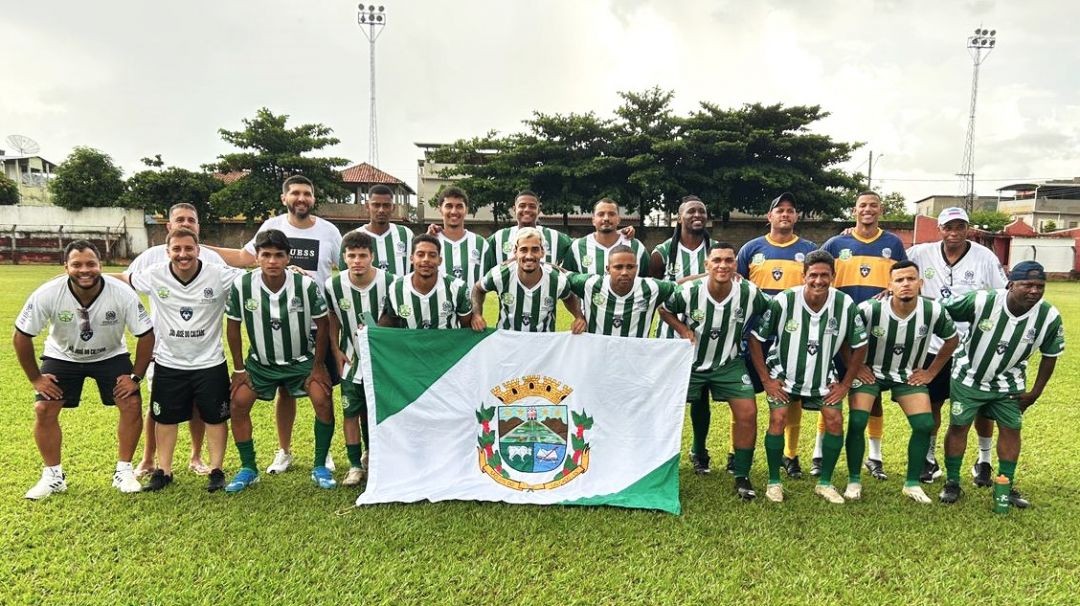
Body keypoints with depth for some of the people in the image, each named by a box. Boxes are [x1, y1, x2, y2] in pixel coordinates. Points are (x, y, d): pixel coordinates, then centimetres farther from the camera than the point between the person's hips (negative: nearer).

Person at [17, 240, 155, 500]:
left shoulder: (123, 294, -28)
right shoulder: (47, 294, -26)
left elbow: (146, 334, -18)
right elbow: (21, 336, -12)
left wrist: (136, 376, -17)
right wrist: (35, 378, -9)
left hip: (111, 355, -1)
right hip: (62, 356, 1)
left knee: (132, 404, -14)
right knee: (44, 409, -9)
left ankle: (124, 471, 4)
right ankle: (54, 476, 11)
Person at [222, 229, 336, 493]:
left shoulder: (306, 285, -22)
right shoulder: (242, 285, -18)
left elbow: (322, 325, -11)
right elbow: (233, 326, -4)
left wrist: (318, 366, -10)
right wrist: (239, 369, -3)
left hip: (302, 359, -2)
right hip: (260, 361, 2)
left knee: (323, 400, -19)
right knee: (238, 403, -10)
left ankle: (320, 467, -1)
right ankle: (248, 469, 10)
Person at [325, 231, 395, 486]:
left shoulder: (389, 283, -17)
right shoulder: (334, 285, -11)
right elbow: (332, 320, 5)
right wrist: (336, 351, 0)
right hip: (351, 358, 1)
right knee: (351, 412, 2)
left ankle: (371, 455, 33)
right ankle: (355, 465, 16)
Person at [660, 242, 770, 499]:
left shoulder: (750, 293, -17)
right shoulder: (689, 291, -20)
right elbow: (663, 309, -3)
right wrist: (681, 328, -17)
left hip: (730, 363, 1)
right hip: (691, 362, 0)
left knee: (748, 412, -10)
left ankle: (742, 477, 6)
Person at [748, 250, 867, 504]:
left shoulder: (845, 304, -17)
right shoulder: (783, 301, -23)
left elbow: (860, 345, -2)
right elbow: (755, 338, -13)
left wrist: (846, 384, -4)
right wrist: (766, 379, -13)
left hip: (824, 376, 3)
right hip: (784, 373, -2)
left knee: (835, 420, -6)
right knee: (777, 418, -15)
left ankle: (825, 483, 13)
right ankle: (774, 482, 3)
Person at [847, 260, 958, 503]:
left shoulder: (933, 311, -17)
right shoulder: (870, 309, -26)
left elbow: (952, 339, 4)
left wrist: (931, 372, 3)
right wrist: (854, 367, -9)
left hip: (909, 374, 3)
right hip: (870, 371, -3)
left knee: (925, 425, -7)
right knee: (856, 423, -15)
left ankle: (912, 484, 12)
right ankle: (854, 481, 4)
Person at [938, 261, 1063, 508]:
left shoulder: (1049, 317, -17)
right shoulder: (981, 301, -29)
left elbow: (1050, 356, -2)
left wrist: (1035, 392, 3)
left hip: (1009, 383, 3)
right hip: (968, 376, -2)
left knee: (1011, 430, 6)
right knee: (958, 426, 1)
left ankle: (1007, 486, 23)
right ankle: (952, 483, 15)